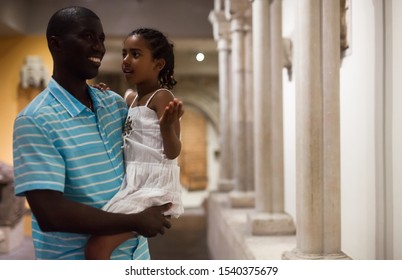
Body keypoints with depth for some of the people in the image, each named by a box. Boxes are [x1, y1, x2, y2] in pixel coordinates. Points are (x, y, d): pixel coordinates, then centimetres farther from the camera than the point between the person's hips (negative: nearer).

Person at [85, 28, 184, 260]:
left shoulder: (162, 97, -12)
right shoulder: (130, 98, 13)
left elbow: (173, 152, -18)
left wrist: (167, 126, -39)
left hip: (153, 187, -10)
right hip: (134, 184, 10)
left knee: (97, 247, -20)